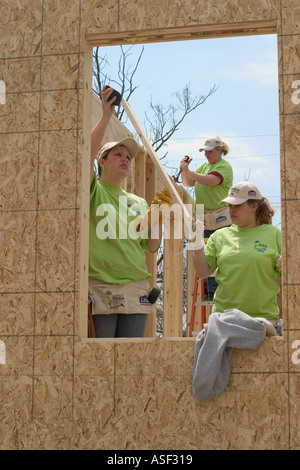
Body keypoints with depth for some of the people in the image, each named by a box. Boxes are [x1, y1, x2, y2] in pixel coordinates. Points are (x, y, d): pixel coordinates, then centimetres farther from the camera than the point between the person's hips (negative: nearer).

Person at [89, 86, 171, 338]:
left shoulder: (138, 202, 18)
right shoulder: (93, 192, 4)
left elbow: (151, 246, 16)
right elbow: (88, 154, -15)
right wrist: (106, 116, -18)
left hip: (135, 289, 5)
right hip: (99, 288, -5)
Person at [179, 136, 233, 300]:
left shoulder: (224, 166, -6)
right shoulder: (204, 166, 18)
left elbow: (210, 181, -23)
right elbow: (187, 183, 16)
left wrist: (187, 171, -20)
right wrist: (184, 170, -2)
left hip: (221, 218, -7)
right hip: (204, 219, 7)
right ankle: (211, 290, 9)